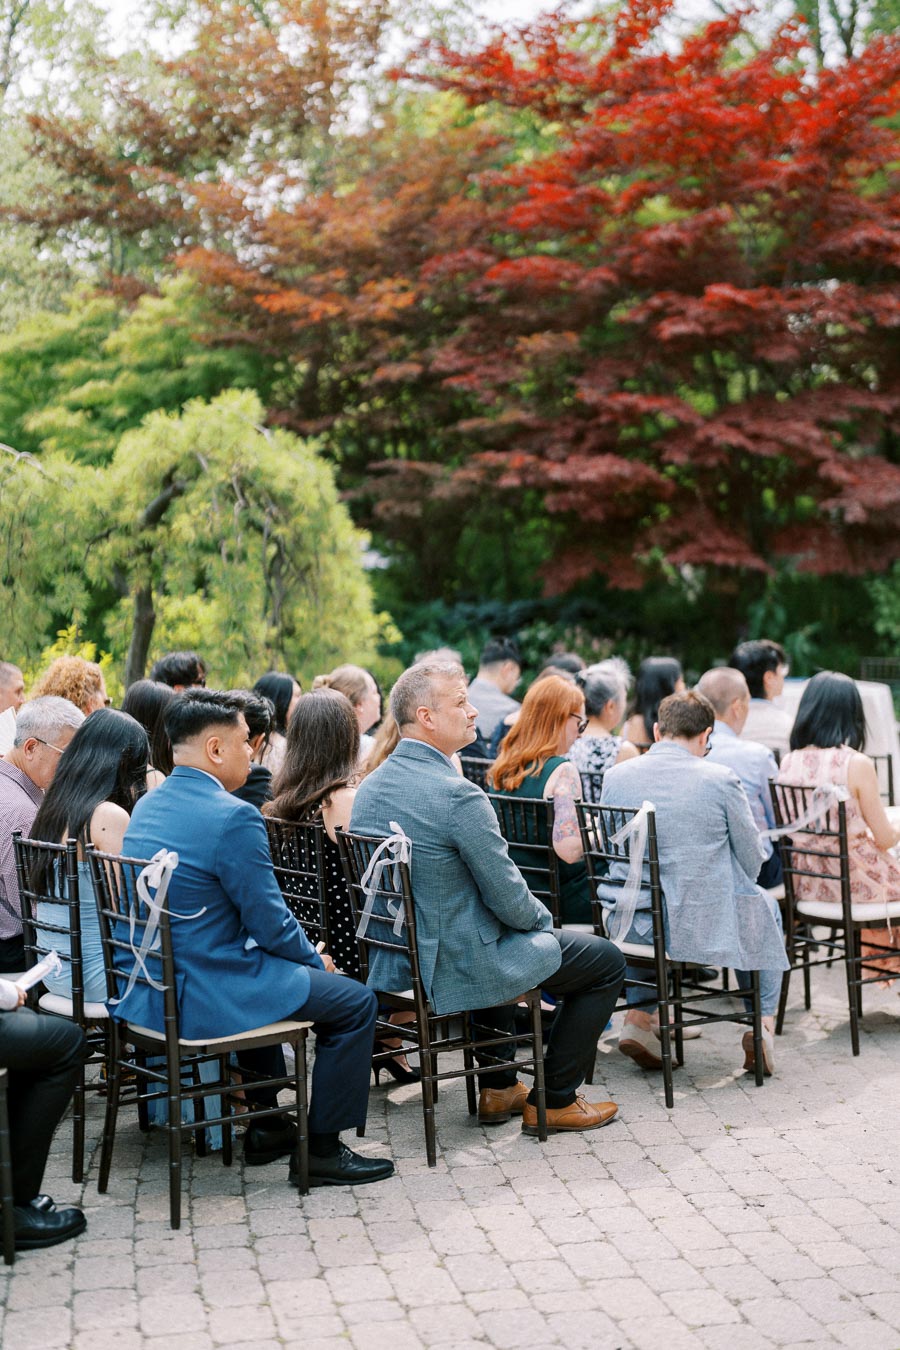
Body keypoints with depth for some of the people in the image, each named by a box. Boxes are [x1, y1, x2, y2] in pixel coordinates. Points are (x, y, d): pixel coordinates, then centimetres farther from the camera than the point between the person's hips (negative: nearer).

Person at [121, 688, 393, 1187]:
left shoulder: (146, 806, 8)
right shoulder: (233, 817, -20)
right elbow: (271, 922, -15)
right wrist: (315, 959, 6)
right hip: (205, 998, -9)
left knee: (271, 969, 36)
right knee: (355, 1001, 4)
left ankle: (263, 1125, 38)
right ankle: (322, 1150, 10)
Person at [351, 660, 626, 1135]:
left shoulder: (369, 787, 2)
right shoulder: (459, 796, -25)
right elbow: (508, 897, -19)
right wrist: (542, 919, 4)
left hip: (393, 960, 9)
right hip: (456, 967, -9)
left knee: (504, 934, 39)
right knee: (606, 961, 9)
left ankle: (498, 1087, 40)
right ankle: (553, 1100, 17)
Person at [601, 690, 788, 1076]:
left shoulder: (615, 776, -3)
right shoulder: (721, 780, -13)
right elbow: (752, 861, -3)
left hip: (631, 926, 3)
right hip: (703, 927, -3)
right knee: (766, 908, 30)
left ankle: (638, 1014, 27)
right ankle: (762, 1025, 25)